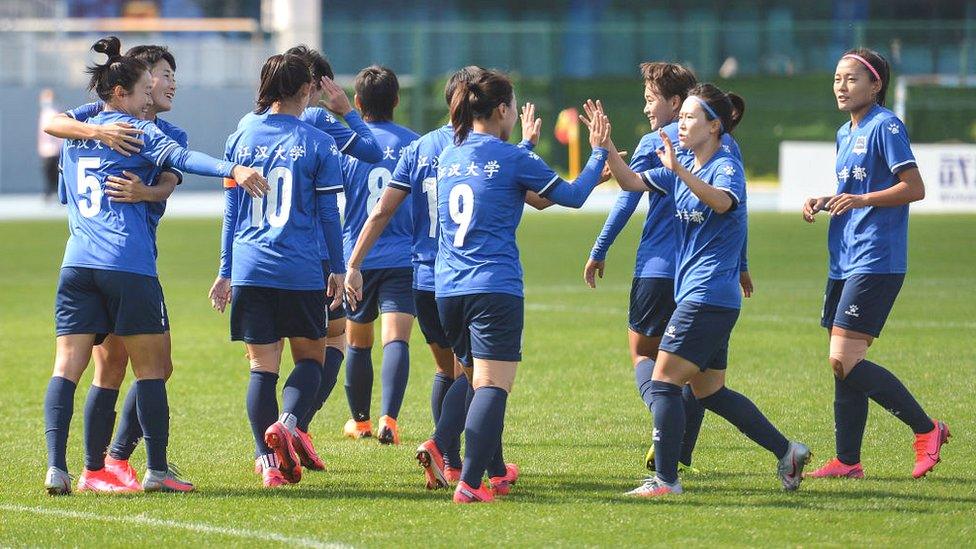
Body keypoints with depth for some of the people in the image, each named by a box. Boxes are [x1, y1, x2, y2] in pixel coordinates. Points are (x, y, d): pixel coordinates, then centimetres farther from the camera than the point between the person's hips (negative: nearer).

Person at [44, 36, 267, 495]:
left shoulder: (74, 134, 19)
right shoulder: (136, 131, 0)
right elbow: (178, 157, -18)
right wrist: (232, 169, -31)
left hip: (76, 263, 5)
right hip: (128, 264, -5)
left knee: (66, 368, 0)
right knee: (150, 367, 4)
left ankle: (56, 466, -13)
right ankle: (157, 470, 4)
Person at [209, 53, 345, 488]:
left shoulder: (241, 139, 7)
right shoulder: (317, 143, -2)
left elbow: (232, 212, 11)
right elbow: (328, 215, 1)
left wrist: (226, 271, 17)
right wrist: (338, 269, 11)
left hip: (249, 269, 2)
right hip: (301, 272, -2)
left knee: (261, 367, 6)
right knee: (310, 357, 11)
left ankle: (270, 463, 0)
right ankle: (287, 423, -16)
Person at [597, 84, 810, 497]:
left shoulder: (726, 166, -11)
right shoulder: (683, 169, 15)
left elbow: (723, 202, -34)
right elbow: (631, 183, 15)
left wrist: (679, 171, -47)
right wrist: (606, 146, -1)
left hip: (708, 298, -9)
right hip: (695, 295, 9)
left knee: (664, 382, -9)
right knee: (710, 392, 13)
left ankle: (665, 479, -6)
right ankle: (786, 451, 19)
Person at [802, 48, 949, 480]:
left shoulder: (885, 127, -9)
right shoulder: (845, 134, 18)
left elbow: (914, 188, -15)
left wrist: (860, 200, -24)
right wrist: (823, 202, 12)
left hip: (876, 262, -9)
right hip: (844, 263, 9)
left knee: (844, 361, -15)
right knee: (844, 365, 8)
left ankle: (926, 429, -5)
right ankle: (847, 461, 12)